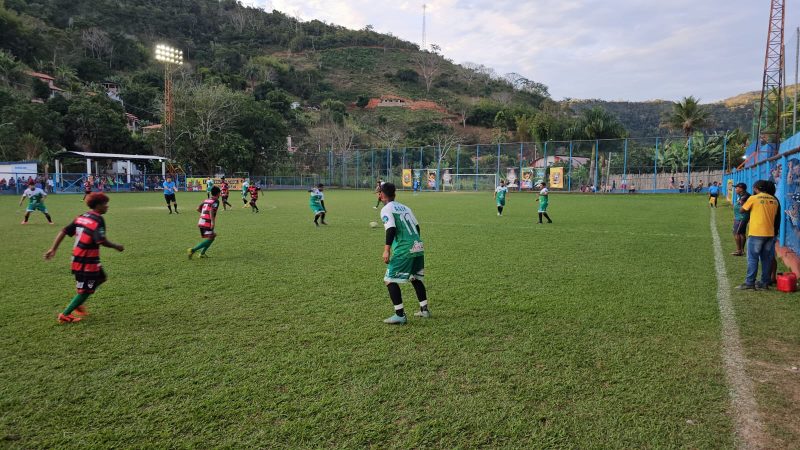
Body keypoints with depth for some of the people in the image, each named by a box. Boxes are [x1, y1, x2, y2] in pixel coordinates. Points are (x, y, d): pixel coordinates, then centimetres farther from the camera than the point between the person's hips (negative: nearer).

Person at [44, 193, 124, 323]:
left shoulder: (81, 217, 8)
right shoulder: (98, 220, -16)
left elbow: (64, 232, 7)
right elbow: (101, 241, -25)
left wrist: (53, 249, 9)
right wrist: (116, 247, -10)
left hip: (77, 258, 9)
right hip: (88, 261, -9)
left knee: (101, 277, 24)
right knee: (85, 291, 5)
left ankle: (78, 303, 24)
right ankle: (65, 315, 14)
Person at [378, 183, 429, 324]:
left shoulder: (386, 209, -4)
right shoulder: (404, 207, 18)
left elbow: (391, 229, -18)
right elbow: (417, 226, 17)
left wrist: (387, 249, -19)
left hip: (403, 250, -8)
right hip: (418, 247, 8)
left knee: (390, 280, 1)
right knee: (415, 278, 24)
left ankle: (400, 315, -2)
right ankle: (424, 310, 29)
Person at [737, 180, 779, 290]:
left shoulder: (753, 198, -8)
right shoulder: (774, 200, 8)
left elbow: (742, 210, 2)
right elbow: (775, 215, 14)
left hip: (756, 233, -5)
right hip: (770, 233, 5)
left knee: (752, 259, -1)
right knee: (767, 259, 10)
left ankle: (749, 282, -2)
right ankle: (765, 283, 15)